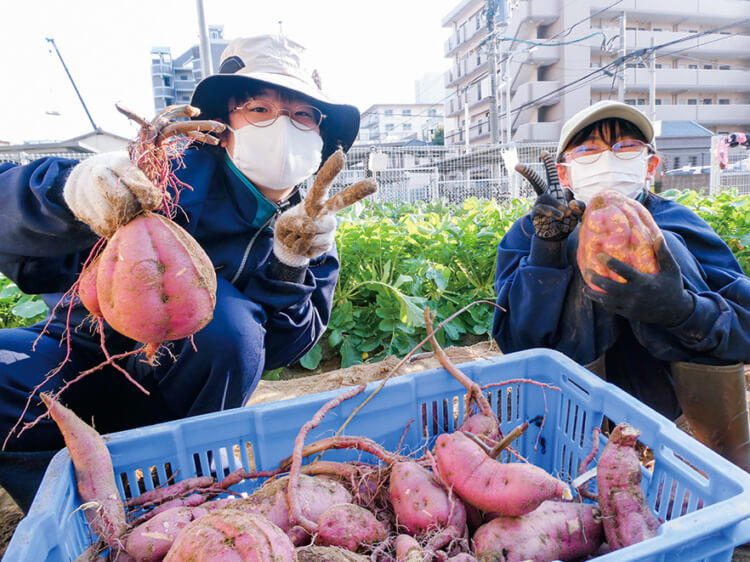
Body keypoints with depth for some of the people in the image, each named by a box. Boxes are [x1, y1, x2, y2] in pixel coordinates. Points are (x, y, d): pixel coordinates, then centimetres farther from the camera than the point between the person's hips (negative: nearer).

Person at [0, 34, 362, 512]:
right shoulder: (175, 172, -16)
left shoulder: (311, 235, -4)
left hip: (177, 396, 1)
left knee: (228, 316, -31)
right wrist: (70, 190, -45)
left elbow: (280, 351, -7)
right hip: (89, 352, 0)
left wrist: (289, 266, -23)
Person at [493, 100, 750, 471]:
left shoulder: (675, 224, -8)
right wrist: (546, 252, -32)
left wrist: (682, 308, -39)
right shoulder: (534, 230, -11)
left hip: (659, 395, 2)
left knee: (661, 244, -21)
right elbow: (516, 344, -19)